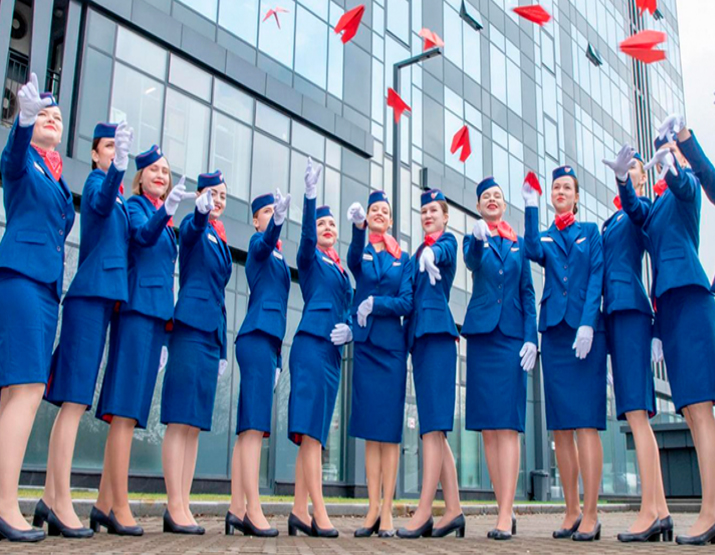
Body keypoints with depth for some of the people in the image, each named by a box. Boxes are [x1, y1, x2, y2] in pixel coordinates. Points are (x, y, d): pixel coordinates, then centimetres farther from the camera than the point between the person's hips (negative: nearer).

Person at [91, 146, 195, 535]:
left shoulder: (166, 223, 23)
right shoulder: (135, 205, 2)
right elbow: (142, 235, -20)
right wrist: (166, 210, -40)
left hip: (156, 315, 8)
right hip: (137, 310, -8)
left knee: (127, 411, 6)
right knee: (126, 411, -12)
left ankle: (105, 504, 10)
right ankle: (119, 507, -12)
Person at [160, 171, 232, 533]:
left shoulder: (220, 240, 22)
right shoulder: (193, 227, 3)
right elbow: (193, 227, -24)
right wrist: (202, 213, -47)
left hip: (212, 334, 8)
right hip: (190, 328, -8)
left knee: (195, 423, 5)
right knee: (181, 420, -11)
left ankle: (182, 506, 7)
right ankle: (174, 507, -10)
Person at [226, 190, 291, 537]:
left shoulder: (278, 257, 24)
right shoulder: (258, 244, 1)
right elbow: (266, 240, -24)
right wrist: (278, 220, -47)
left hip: (267, 339, 9)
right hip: (257, 337, -9)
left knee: (249, 428, 4)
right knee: (254, 426, -13)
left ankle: (237, 510, 5)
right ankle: (252, 510, -15)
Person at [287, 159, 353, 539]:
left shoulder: (341, 268, 24)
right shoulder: (310, 258, 6)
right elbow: (306, 235, -15)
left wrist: (349, 329, 0)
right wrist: (310, 194, -28)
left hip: (332, 351, 7)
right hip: (311, 344, -7)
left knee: (313, 432, 6)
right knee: (311, 430, -12)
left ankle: (299, 511, 9)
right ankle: (319, 514, -14)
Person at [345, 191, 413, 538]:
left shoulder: (403, 259, 11)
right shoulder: (361, 253, 9)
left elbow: (407, 303, 1)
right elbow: (354, 259, -18)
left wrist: (375, 304, -15)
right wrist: (358, 228, -37)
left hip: (391, 346, 0)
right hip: (365, 344, 0)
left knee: (389, 430, -1)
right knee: (370, 430, 1)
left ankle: (387, 510, 1)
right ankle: (373, 507, 5)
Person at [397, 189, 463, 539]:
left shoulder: (447, 242, 3)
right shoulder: (419, 253, 24)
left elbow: (442, 254, -21)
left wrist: (431, 254, -43)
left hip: (438, 334, -8)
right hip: (419, 336, 8)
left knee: (433, 426, -12)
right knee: (434, 428, 6)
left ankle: (424, 512, -14)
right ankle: (453, 510, 10)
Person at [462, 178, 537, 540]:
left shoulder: (518, 245, 14)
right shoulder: (473, 239, 12)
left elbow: (528, 294, 9)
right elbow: (471, 262, -13)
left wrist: (530, 338, -4)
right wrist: (478, 239, -35)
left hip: (512, 335, -1)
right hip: (481, 332, 1)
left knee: (508, 424, -9)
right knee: (488, 427, 0)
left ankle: (505, 515, -12)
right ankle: (506, 511, 8)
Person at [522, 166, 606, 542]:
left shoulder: (591, 232, 12)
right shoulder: (544, 237, 17)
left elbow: (596, 279, 1)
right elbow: (533, 253, -7)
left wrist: (587, 325, -12)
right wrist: (531, 208, -12)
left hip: (586, 331, -3)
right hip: (554, 332, 3)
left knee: (586, 422, -9)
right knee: (560, 426, 2)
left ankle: (590, 513, -7)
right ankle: (572, 511, 7)